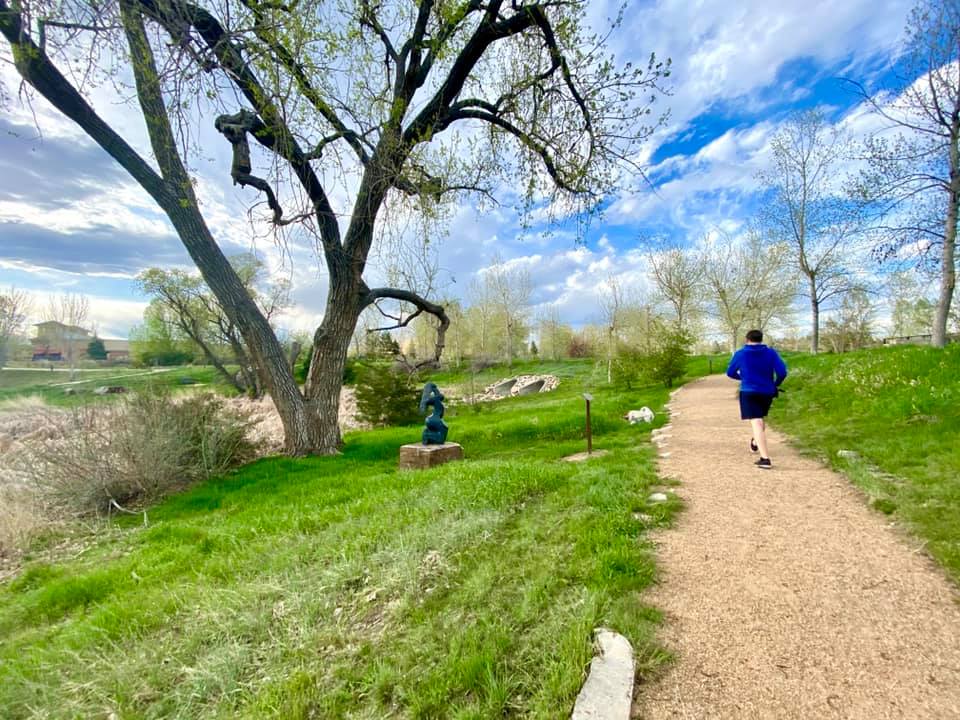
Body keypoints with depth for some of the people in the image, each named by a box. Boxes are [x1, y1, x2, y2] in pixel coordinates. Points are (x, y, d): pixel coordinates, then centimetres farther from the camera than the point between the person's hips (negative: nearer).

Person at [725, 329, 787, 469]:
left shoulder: (740, 354, -1)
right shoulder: (771, 352, 0)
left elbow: (730, 373, 7)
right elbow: (782, 372, -8)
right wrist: (776, 384, 11)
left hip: (749, 392, -3)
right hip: (767, 392, 3)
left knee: (756, 423, -8)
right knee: (760, 418, 26)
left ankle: (765, 459, -17)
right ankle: (755, 443, 49)